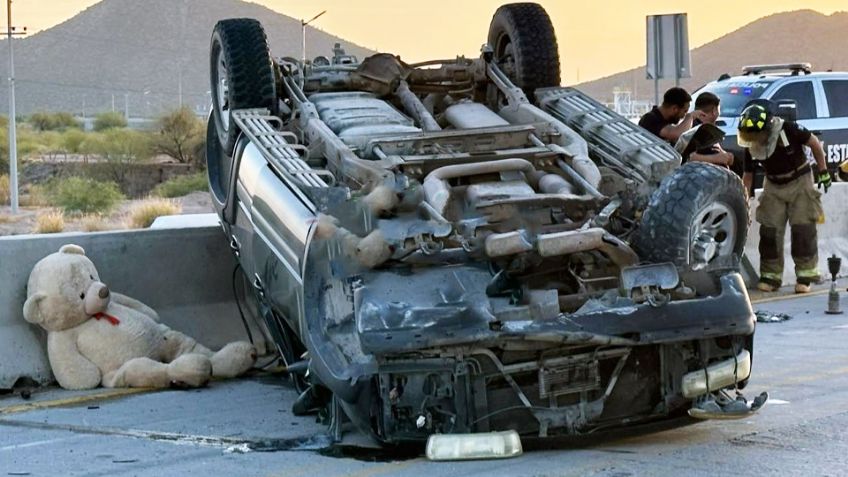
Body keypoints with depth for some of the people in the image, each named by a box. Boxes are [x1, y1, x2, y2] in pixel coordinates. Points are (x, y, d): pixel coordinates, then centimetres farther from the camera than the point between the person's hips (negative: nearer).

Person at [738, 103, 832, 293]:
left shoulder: (789, 130, -28)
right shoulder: (751, 147, -15)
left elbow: (814, 143, -13)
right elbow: (748, 175, -4)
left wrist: (823, 170, -7)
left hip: (800, 182, -3)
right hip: (773, 187, 3)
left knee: (803, 228, -9)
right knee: (769, 230, -2)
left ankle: (805, 275, -3)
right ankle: (770, 276, 6)